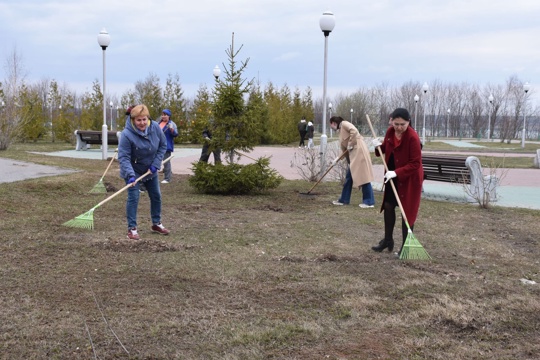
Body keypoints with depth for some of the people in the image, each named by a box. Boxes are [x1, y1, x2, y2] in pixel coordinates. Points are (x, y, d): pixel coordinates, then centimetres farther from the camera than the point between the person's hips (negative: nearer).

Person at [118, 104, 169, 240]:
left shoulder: (155, 127, -17)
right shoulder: (127, 134, -30)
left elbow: (163, 145, -4)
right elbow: (123, 157, -30)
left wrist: (156, 164, -13)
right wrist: (130, 175, -41)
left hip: (151, 170, 6)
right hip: (134, 171, -5)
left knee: (156, 196, 14)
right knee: (133, 198, -11)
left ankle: (156, 224, 32)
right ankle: (132, 229, -2)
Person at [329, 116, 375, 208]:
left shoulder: (344, 124, -2)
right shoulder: (341, 130, 23)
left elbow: (354, 131, -22)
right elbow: (345, 149, 24)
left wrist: (350, 144, -14)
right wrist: (337, 159, 21)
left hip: (359, 150, -10)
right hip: (353, 153, 10)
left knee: (363, 175, -9)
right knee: (349, 176, 14)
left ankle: (369, 202, -8)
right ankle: (344, 200, 21)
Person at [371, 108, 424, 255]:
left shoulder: (413, 137, -26)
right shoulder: (390, 132, -5)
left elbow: (415, 164, -25)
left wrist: (397, 172, -32)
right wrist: (379, 146, -10)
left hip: (409, 179, -7)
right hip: (393, 177, 7)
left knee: (407, 211, 1)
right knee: (388, 206, 14)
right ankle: (388, 240, 30)